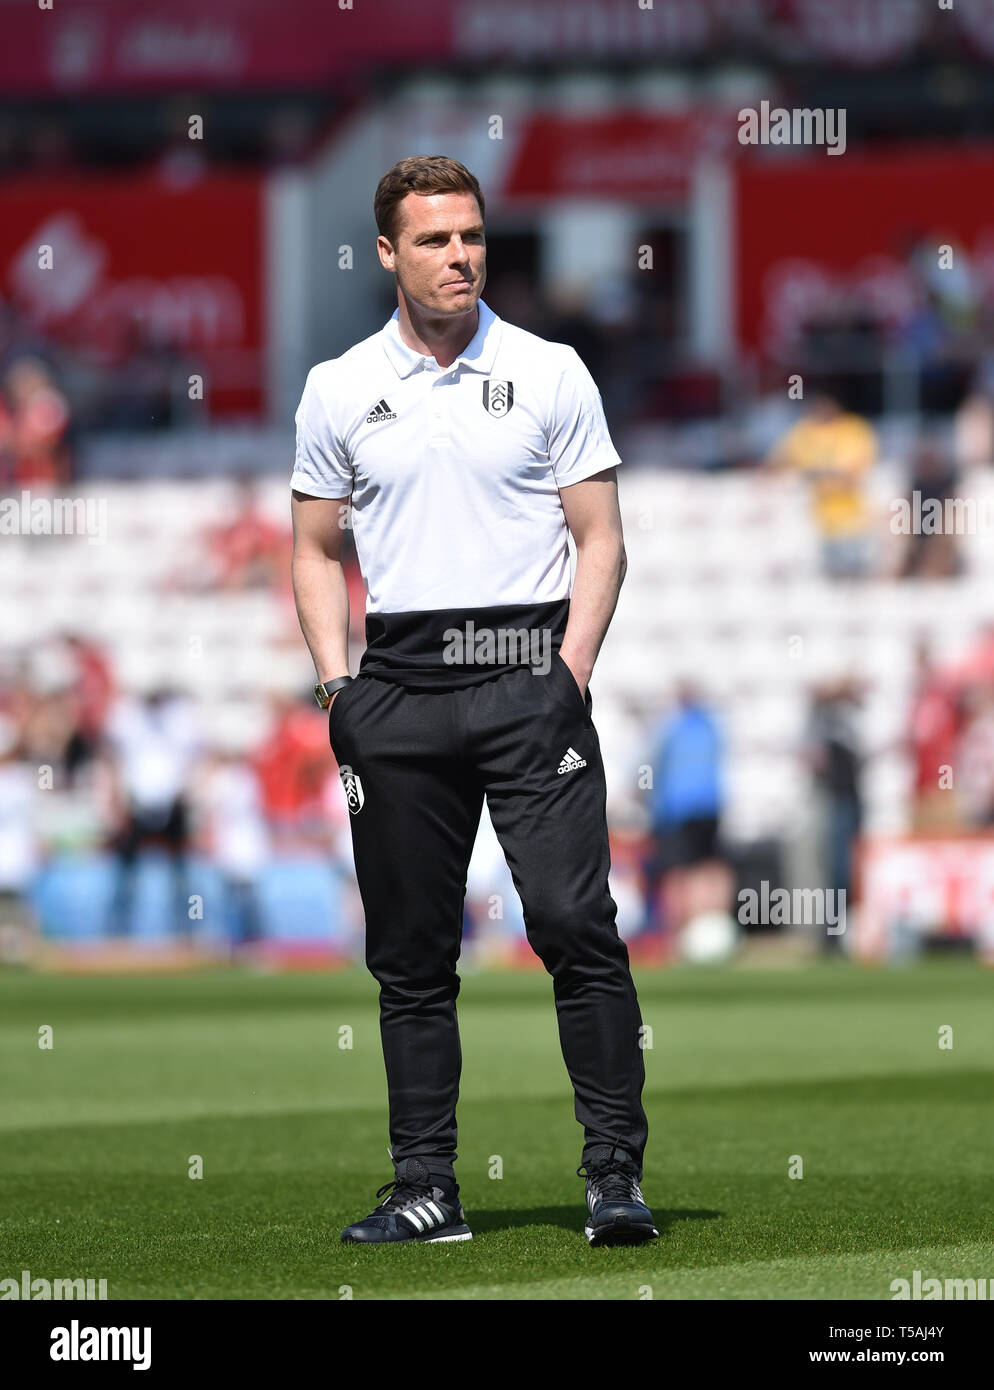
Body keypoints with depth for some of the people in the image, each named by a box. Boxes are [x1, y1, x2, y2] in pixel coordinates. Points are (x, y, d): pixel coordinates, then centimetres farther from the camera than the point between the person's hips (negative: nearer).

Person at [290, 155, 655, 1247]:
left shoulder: (551, 374, 4)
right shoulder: (338, 390, 9)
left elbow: (600, 539, 5)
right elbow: (316, 552, 14)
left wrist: (571, 671, -7)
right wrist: (336, 684, 1)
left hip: (529, 677, -2)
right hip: (400, 693, 2)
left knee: (575, 922, -13)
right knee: (410, 954, 4)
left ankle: (615, 1174, -9)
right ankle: (425, 1188, 11)